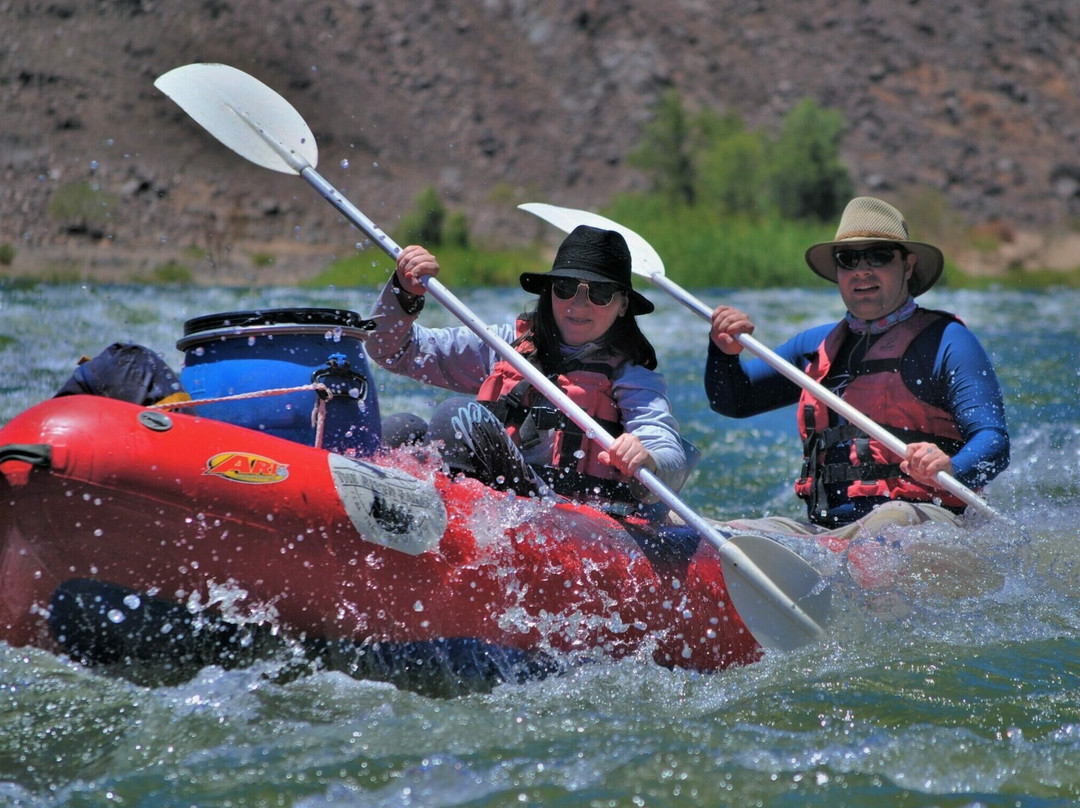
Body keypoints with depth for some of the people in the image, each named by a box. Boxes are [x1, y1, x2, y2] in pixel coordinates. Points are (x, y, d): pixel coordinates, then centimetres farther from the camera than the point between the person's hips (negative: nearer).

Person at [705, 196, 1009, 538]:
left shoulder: (945, 341, 6)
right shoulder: (816, 344, 24)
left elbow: (994, 441, -4)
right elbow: (731, 400, 30)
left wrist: (952, 468, -28)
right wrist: (725, 353, 7)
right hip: (824, 528, 6)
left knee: (894, 519, -42)